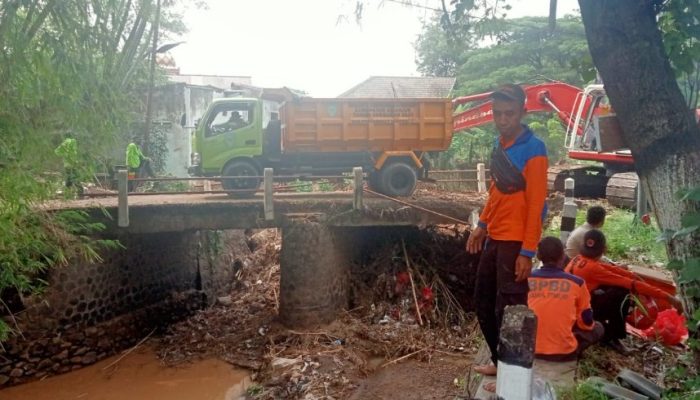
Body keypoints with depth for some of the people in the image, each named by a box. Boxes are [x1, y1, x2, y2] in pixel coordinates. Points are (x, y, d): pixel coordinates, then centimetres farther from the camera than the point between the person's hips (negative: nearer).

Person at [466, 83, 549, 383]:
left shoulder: (533, 149, -15)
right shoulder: (500, 144, 9)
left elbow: (536, 204, -17)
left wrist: (527, 252, -19)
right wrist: (482, 225, 15)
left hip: (515, 242, -8)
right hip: (494, 238, 8)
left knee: (508, 310, 0)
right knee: (483, 302, 17)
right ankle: (499, 361, 34)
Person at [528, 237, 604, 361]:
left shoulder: (527, 279, -2)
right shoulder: (576, 282, -7)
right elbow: (587, 323, 4)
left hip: (531, 348, 3)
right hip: (563, 352, -3)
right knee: (598, 328, 22)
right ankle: (571, 353, 12)